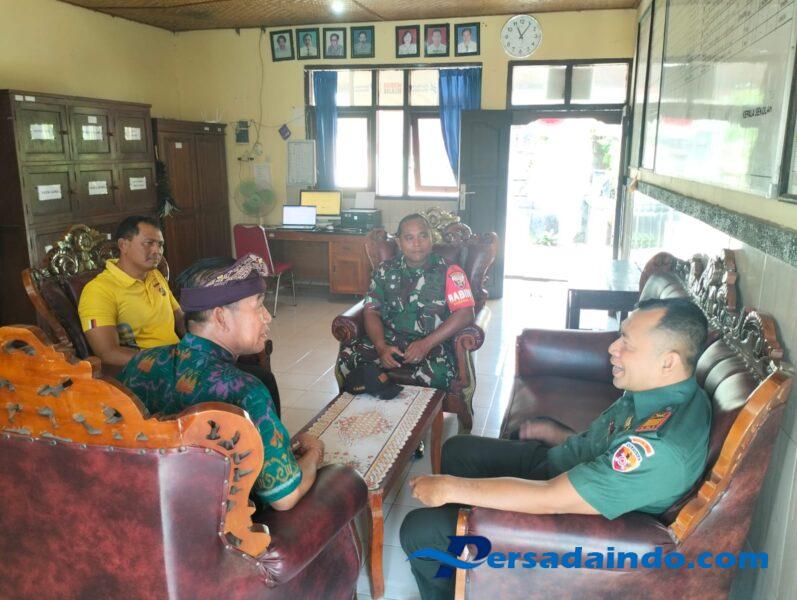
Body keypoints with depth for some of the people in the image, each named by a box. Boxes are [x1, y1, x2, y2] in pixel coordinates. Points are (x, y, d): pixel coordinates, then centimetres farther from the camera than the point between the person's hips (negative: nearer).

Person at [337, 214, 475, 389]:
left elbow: (465, 314, -9)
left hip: (433, 342, -3)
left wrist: (426, 344, -18)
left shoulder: (449, 272, -1)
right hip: (390, 340, 3)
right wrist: (381, 347, -13)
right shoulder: (385, 270, 11)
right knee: (347, 357, -24)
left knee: (436, 374, -37)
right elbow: (372, 311, 7)